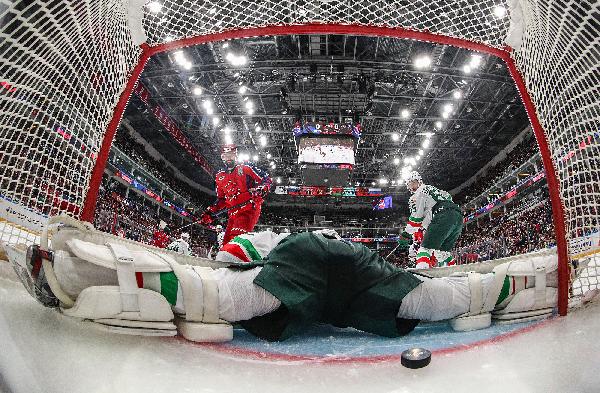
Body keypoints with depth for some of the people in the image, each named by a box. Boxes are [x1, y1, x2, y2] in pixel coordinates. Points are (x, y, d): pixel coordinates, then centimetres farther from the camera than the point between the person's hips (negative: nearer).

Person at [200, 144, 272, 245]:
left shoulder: (246, 168, 5)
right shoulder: (220, 176, 20)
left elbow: (266, 179, 2)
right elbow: (221, 199, 27)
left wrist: (261, 189, -20)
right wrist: (210, 212, 14)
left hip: (250, 208, -6)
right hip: (233, 212, 6)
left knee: (237, 238, -27)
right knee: (227, 243, 0)